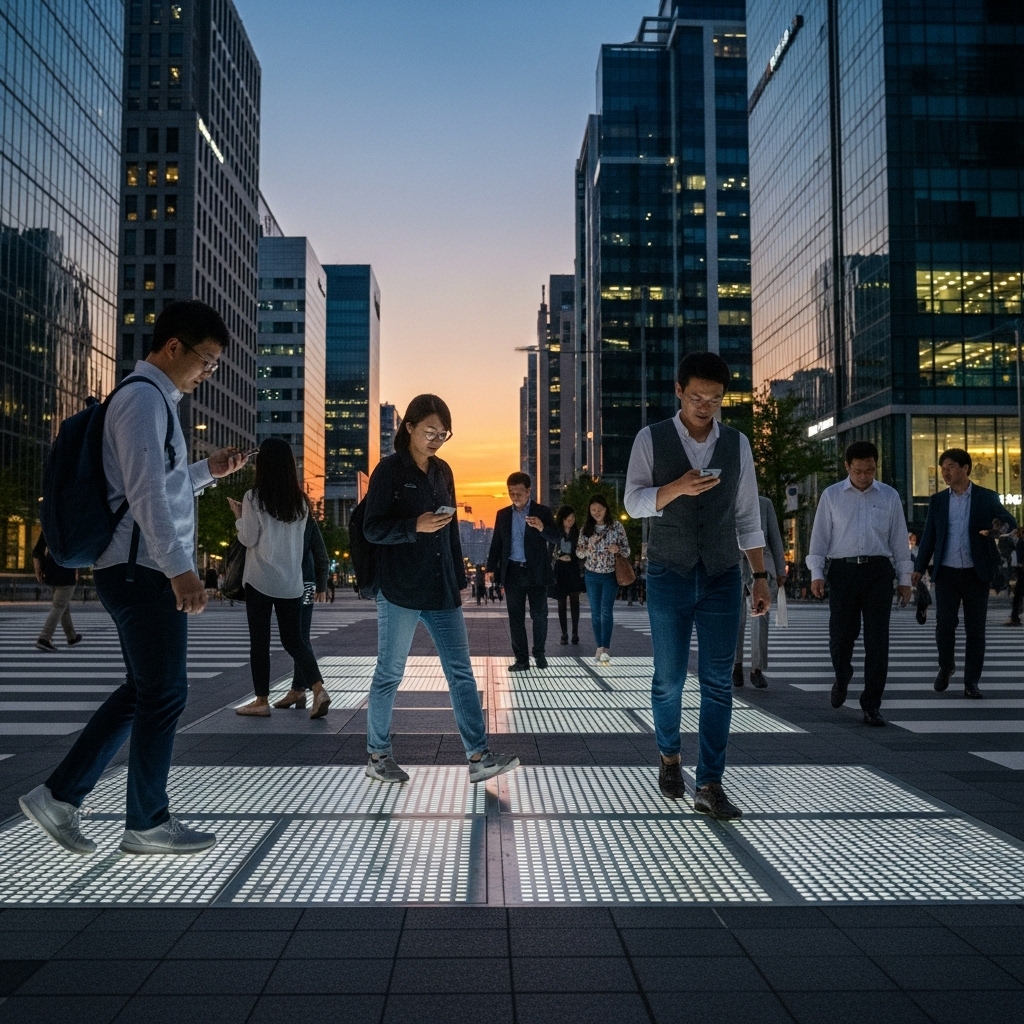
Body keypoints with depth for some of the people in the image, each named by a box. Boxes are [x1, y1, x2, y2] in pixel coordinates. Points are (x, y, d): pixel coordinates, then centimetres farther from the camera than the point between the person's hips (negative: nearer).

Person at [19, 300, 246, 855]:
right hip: (145, 571, -10)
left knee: (142, 690, 15)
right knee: (164, 693, -1)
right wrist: (180, 569, -26)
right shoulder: (144, 398, -13)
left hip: (140, 572, 10)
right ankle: (147, 824, 12)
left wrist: (208, 470, 16)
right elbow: (145, 493, -22)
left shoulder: (154, 399, 19)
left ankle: (60, 794, 20)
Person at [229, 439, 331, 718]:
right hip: (292, 581, 4)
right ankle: (319, 689, -6)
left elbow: (248, 539, -6)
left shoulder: (254, 498, -8)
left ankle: (262, 701, 12)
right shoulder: (300, 501, 6)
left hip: (260, 579, -4)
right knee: (293, 639, 10)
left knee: (259, 641, 6)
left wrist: (239, 516, 10)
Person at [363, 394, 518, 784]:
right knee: (389, 674, 4)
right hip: (399, 591, -6)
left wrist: (459, 581, 16)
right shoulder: (389, 470, -6)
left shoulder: (443, 471, 12)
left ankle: (479, 757, 3)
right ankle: (377, 756, 18)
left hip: (442, 591, 6)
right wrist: (415, 527, -25)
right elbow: (372, 529, -10)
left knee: (461, 672, 1)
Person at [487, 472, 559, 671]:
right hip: (512, 572, 2)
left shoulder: (542, 511, 0)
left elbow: (555, 538, -10)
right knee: (515, 617, 2)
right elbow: (496, 543, 10)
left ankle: (539, 653, 22)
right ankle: (521, 659, 7)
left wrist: (542, 527, -30)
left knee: (539, 615, 4)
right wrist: (492, 568, 1)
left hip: (536, 572, -2)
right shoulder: (503, 514, 9)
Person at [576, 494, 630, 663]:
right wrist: (589, 547, -16)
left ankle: (606, 648, -13)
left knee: (606, 611, -11)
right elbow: (579, 553, 4)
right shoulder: (586, 528, 2)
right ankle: (600, 647, 11)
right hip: (592, 575, 3)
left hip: (610, 575, -3)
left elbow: (627, 550, -1)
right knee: (595, 612, 4)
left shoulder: (616, 526, -4)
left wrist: (618, 549, -23)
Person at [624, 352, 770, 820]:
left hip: (722, 577, 2)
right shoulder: (652, 439, 0)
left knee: (718, 683, -1)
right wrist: (677, 487, -23)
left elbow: (747, 516, 10)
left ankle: (709, 785, 5)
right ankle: (670, 757, 31)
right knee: (669, 679, 6)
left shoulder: (736, 443, 6)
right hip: (669, 576, -1)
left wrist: (760, 576, 6)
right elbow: (634, 503, -5)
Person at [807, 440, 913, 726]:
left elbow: (899, 539, 11)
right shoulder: (831, 496, 6)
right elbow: (819, 537, 4)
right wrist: (816, 574, -5)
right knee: (840, 636, 3)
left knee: (877, 640, 0)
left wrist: (904, 579, 9)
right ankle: (842, 678, 36)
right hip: (843, 570, -1)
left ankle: (871, 706, 9)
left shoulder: (889, 496, 9)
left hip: (878, 571, 1)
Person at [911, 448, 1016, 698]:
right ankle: (945, 667, 19)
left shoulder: (986, 497, 2)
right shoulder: (937, 501, 8)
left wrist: (1000, 526, -31)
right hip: (946, 573, 1)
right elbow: (929, 537, 9)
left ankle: (971, 682, 11)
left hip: (976, 574, -1)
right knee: (945, 623, -6)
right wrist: (918, 568, 2)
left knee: (975, 629, 2)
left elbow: (1010, 521, -7)